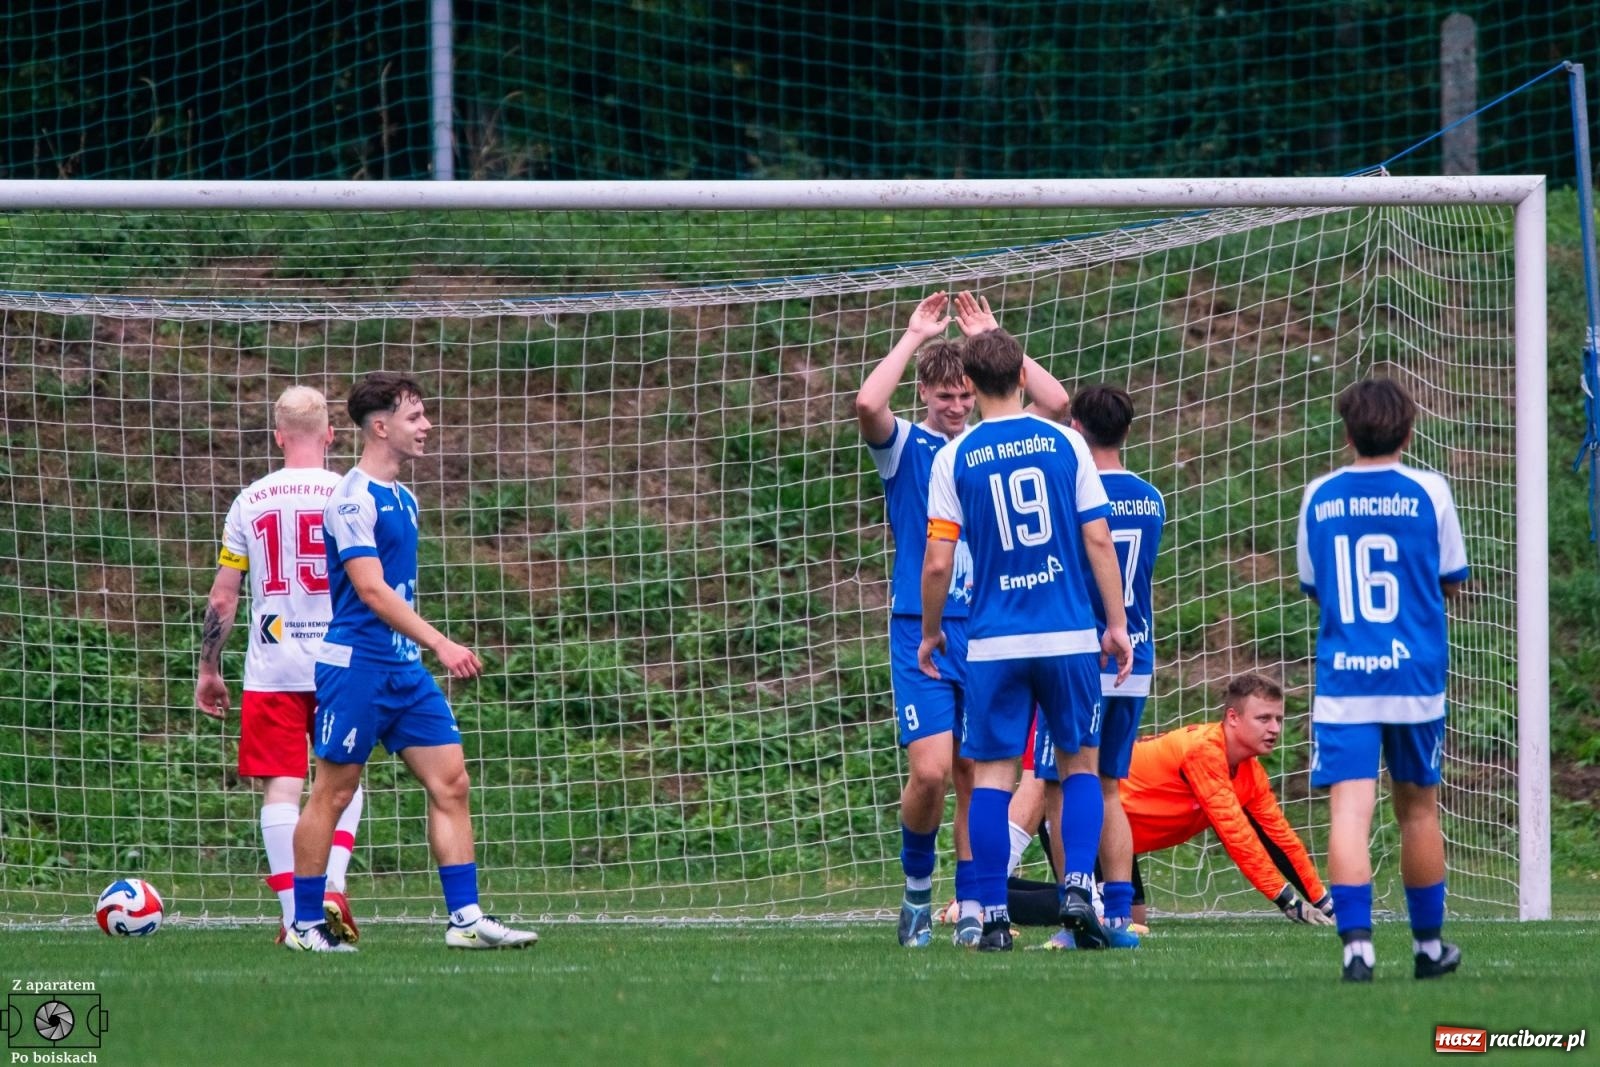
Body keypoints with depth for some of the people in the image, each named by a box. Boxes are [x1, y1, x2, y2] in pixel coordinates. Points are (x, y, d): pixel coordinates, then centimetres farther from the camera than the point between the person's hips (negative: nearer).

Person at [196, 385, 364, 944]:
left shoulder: (251, 502, 3)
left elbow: (221, 598, 4)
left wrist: (208, 669, 13)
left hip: (271, 668, 0)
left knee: (280, 788, 2)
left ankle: (295, 914, -3)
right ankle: (332, 888, -4)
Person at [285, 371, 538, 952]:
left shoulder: (403, 499, 14)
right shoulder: (354, 499, -14)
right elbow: (373, 591, -21)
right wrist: (441, 644, -26)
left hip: (404, 667, 8)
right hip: (354, 664, -8)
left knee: (451, 782, 0)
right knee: (333, 792, -1)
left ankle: (465, 918, 0)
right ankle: (305, 925, 7)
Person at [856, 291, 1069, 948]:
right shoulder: (905, 447, 1)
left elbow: (1056, 402, -3)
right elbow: (867, 404, -21)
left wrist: (992, 338, -2)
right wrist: (915, 337, -12)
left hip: (988, 633, 3)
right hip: (921, 630, -3)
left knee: (975, 775, 2)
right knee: (931, 771, -14)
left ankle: (971, 910, 8)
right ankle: (917, 883, 9)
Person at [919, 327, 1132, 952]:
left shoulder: (954, 458, -1)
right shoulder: (1065, 443, 0)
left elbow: (938, 562, -2)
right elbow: (1099, 540, -2)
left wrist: (930, 633, 12)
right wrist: (1117, 624, 5)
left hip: (994, 642, 0)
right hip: (1070, 638, 0)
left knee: (992, 775, 5)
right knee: (1080, 762, 13)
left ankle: (993, 917, 1)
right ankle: (1077, 886, -4)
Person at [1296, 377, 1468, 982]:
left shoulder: (1319, 497, 4)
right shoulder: (1429, 491, -1)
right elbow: (1451, 581, 9)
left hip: (1342, 678, 0)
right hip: (1415, 677, 0)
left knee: (1349, 811, -8)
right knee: (1418, 808, 15)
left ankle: (1356, 943, -23)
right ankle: (1428, 944, 25)